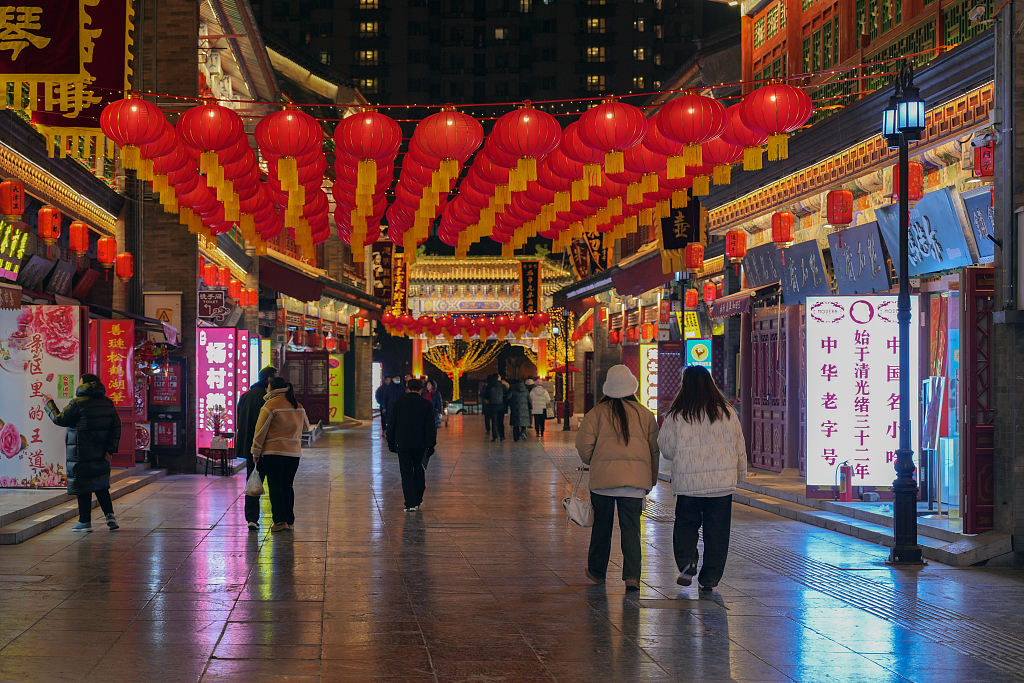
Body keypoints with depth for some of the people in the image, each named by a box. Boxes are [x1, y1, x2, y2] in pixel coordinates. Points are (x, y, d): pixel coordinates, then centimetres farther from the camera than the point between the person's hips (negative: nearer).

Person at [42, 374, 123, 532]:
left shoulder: (78, 403, -12)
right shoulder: (108, 403, 8)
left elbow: (60, 419, -6)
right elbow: (116, 426, 6)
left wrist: (50, 404, 9)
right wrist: (110, 448, 7)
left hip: (81, 454, -6)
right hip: (100, 454, 6)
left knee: (83, 485, 1)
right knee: (100, 484, 17)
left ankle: (85, 522, 4)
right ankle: (110, 515, 6)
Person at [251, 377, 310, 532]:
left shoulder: (270, 405, -9)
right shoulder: (298, 406, 9)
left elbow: (261, 430, -8)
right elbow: (306, 427, 21)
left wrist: (256, 451, 0)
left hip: (274, 451, -6)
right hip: (294, 452, 6)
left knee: (275, 486, -1)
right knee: (287, 486, 13)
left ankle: (280, 520, -8)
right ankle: (290, 521, 14)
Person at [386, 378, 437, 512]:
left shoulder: (398, 403, 0)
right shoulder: (426, 404, -2)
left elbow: (391, 425, 2)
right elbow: (430, 426, -4)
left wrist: (391, 443, 9)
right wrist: (431, 444, 0)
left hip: (402, 444, -1)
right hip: (420, 444, 1)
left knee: (406, 473, 1)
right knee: (419, 471, 18)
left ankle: (410, 504, -5)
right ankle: (418, 500, 23)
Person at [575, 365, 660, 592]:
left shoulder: (596, 414, -2)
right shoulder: (645, 414, 5)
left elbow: (584, 445, -4)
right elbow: (654, 450, 8)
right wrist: (651, 480, 18)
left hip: (602, 477, -1)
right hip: (635, 478, 1)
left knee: (601, 526, 14)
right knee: (631, 528, 1)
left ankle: (597, 571, 28)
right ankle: (632, 576, -10)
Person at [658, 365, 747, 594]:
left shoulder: (676, 415, -6)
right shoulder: (727, 413, 2)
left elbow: (667, 450, 0)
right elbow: (740, 448, 8)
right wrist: (740, 474, 21)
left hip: (688, 482, -1)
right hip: (722, 481, 2)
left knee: (686, 523, 15)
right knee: (717, 531, 8)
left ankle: (687, 563, -7)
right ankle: (709, 579, 10)